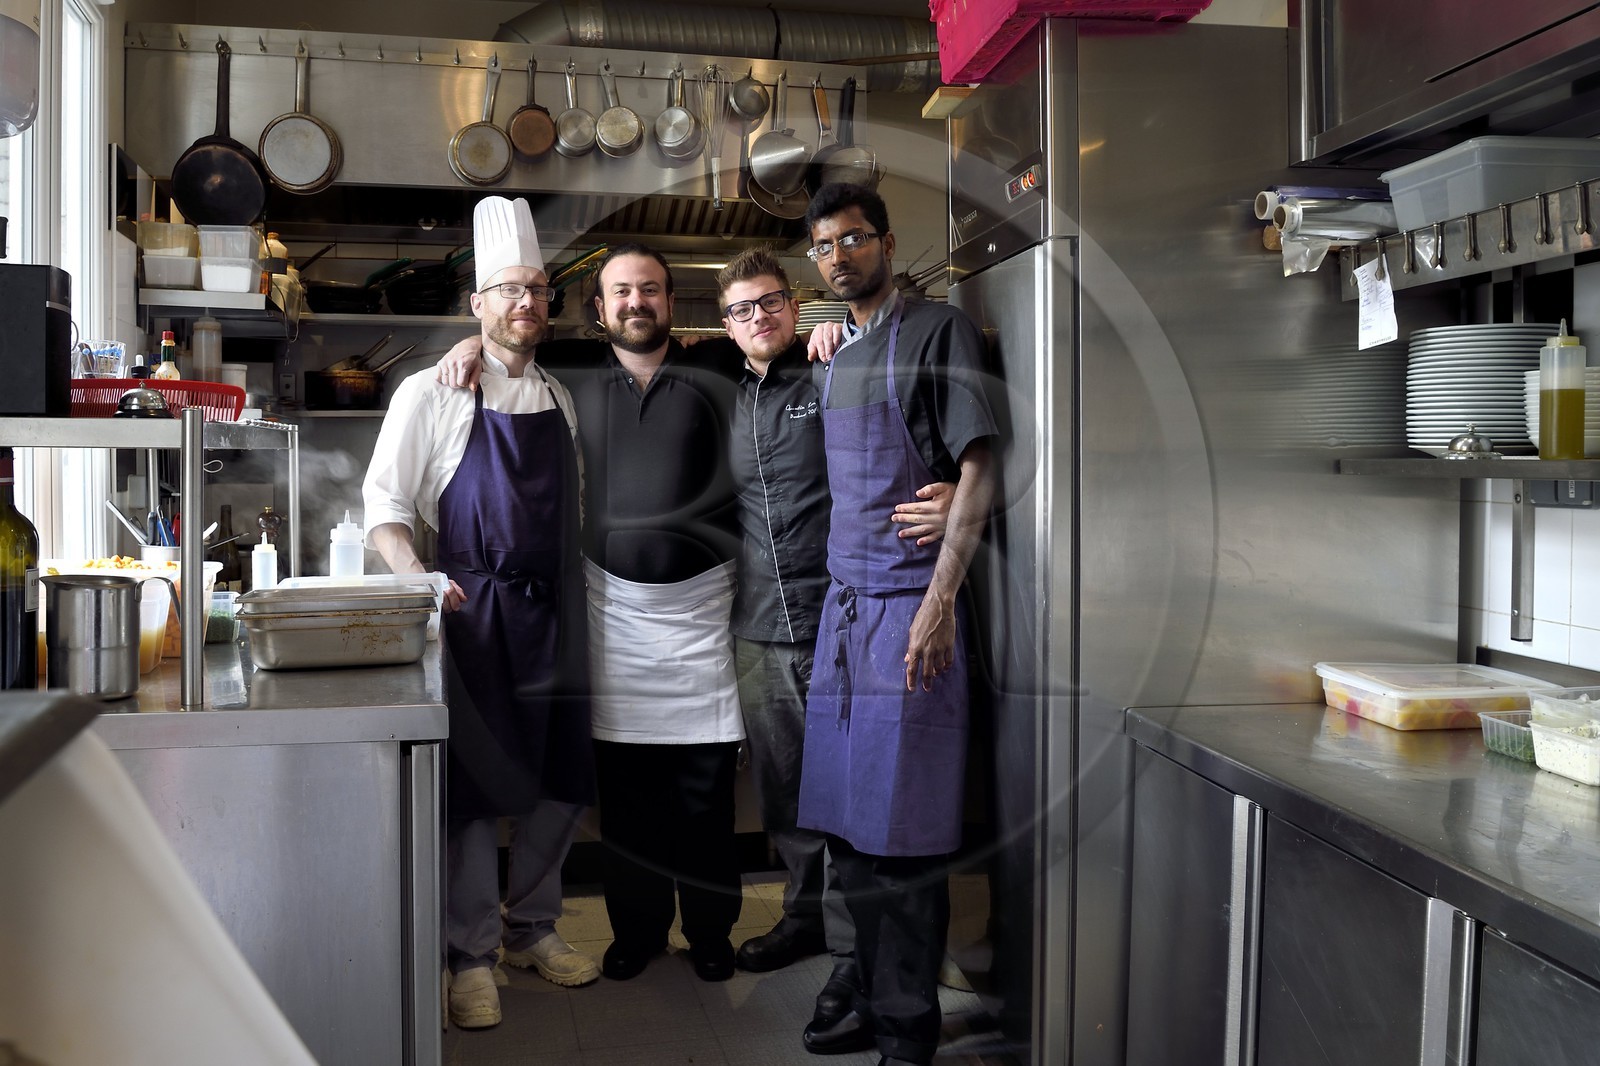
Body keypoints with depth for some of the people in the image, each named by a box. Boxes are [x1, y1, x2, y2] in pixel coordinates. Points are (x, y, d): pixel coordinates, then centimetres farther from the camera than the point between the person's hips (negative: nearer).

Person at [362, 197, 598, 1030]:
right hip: (472, 610, -5)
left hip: (550, 609, 5)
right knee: (472, 779, 1)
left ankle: (532, 929, 29)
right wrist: (419, 581, -24)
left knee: (558, 776, 11)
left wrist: (574, 597, 13)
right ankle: (472, 956, 15)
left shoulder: (558, 398, 11)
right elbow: (385, 507, -7)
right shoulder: (431, 394, -4)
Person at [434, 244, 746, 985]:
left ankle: (710, 930, 20)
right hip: (614, 603, 1)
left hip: (700, 599, -1)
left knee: (706, 785, 3)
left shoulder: (713, 382, 6)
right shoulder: (575, 375, 9)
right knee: (624, 786, 7)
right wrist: (477, 343, 4)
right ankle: (636, 927, 24)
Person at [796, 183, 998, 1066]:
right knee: (845, 826, 10)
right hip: (842, 600, 7)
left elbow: (977, 470, -11)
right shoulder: (836, 355, 18)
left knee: (902, 838, -5)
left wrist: (941, 601, -19)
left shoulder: (937, 331, -4)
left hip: (908, 605, -7)